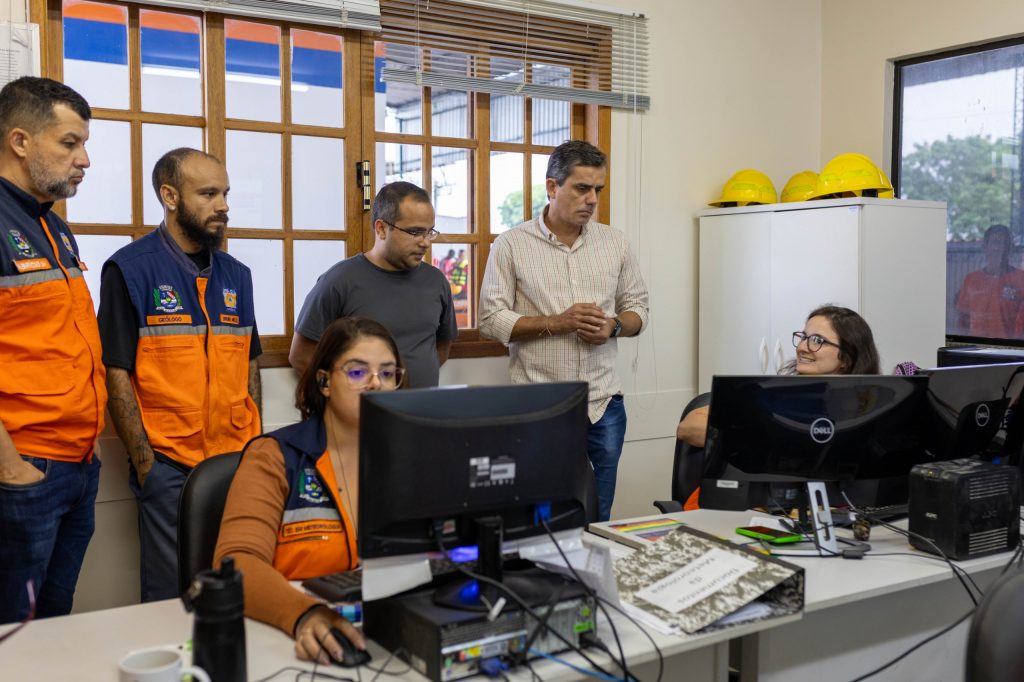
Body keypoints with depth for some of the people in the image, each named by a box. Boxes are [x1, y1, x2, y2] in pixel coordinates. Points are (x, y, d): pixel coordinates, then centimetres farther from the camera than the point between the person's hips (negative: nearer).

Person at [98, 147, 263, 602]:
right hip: (168, 466, -4)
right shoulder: (129, 269, -5)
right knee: (172, 598, 4)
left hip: (237, 463, 5)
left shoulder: (236, 275, 12)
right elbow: (117, 374, -8)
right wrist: (144, 462, -11)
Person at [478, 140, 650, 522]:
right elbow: (492, 319, -5)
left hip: (603, 404, 3)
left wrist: (614, 326, -7)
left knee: (598, 518, 11)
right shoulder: (512, 246, -2)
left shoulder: (615, 243, 9)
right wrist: (558, 323, -15)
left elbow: (637, 307, 15)